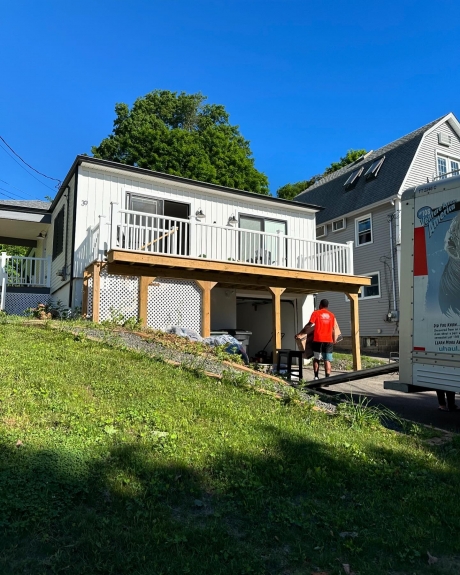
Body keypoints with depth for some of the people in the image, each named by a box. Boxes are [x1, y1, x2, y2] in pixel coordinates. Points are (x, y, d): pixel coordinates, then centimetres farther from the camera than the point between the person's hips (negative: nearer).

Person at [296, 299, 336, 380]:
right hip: (328, 340, 2)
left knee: (316, 359, 14)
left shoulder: (316, 313, 1)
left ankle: (316, 377, 12)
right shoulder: (331, 315, 11)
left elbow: (309, 325, -6)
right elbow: (332, 330, 14)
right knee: (327, 360, 1)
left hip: (318, 340, -2)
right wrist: (334, 340, 26)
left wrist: (300, 334, -2)